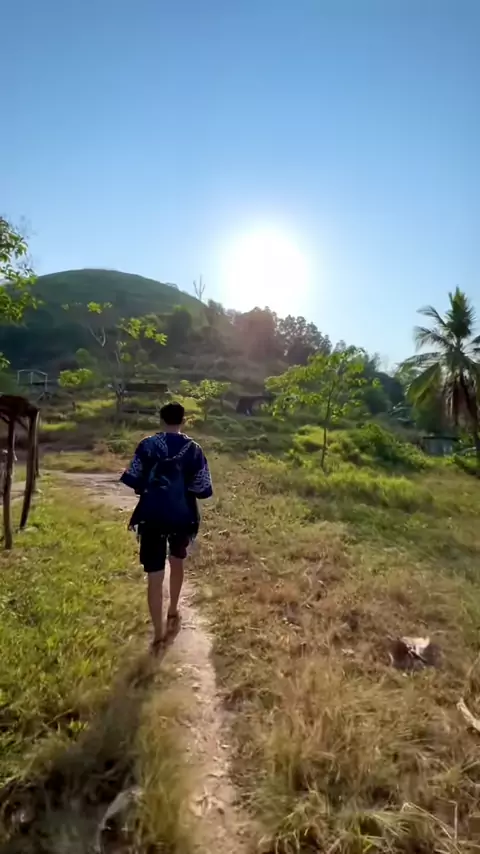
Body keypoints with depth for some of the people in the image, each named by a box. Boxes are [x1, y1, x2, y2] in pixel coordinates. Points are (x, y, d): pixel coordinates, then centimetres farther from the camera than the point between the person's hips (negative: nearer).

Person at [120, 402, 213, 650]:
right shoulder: (194, 449, -4)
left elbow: (133, 481, -5)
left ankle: (158, 635, 11)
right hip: (182, 517, 2)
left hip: (152, 517, -1)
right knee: (177, 562, 27)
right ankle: (173, 612, 42)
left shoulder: (147, 445, -5)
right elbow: (203, 489, -5)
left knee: (155, 576, 5)